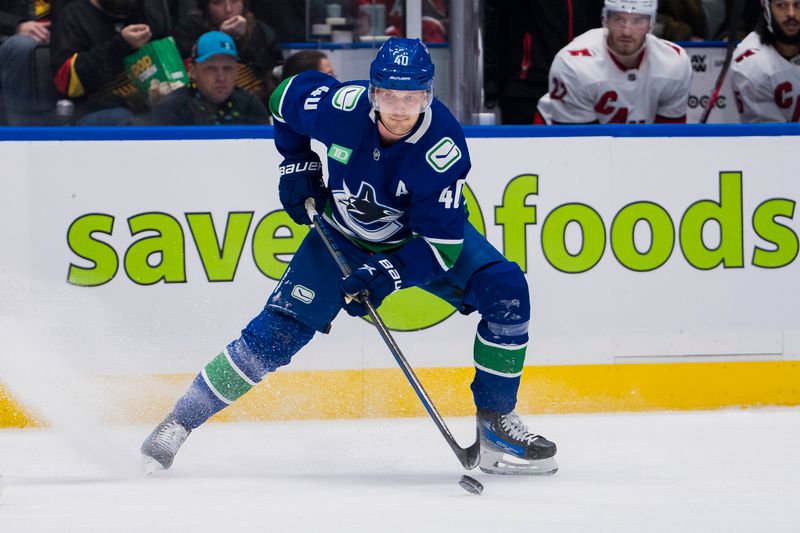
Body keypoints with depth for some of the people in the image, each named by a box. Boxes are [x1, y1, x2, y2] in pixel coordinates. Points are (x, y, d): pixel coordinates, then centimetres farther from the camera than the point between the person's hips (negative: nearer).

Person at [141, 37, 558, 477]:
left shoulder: (443, 146, -32)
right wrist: (298, 164, -4)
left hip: (421, 236, 0)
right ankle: (179, 422, 0)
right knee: (278, 331, -11)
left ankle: (496, 424, -8)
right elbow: (287, 94, -4)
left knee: (506, 291, -20)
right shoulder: (341, 106, -29)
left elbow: (442, 244, -30)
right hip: (343, 234, 0)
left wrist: (386, 275, -40)